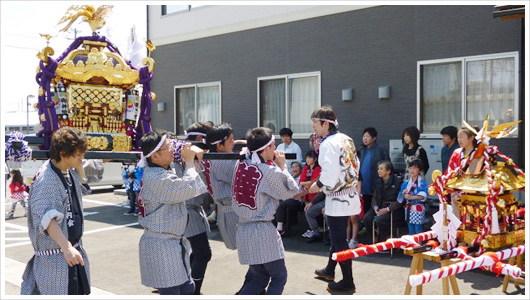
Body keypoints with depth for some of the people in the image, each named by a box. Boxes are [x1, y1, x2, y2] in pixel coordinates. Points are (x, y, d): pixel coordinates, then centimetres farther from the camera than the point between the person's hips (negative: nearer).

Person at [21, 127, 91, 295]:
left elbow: (83, 190, 25)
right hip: (54, 255, -9)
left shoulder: (69, 171, 6)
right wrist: (66, 247, -41)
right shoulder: (46, 179, -21)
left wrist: (79, 167, 7)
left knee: (78, 291, 16)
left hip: (74, 247, 9)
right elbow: (45, 218, -31)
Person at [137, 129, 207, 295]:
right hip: (162, 246, -10)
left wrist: (193, 152, -4)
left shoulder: (164, 171, 8)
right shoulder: (157, 178, -23)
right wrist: (190, 161, -15)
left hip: (174, 242, 10)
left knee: (187, 287, 18)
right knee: (171, 291, -2)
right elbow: (190, 188, -28)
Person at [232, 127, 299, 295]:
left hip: (243, 229, 7)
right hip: (263, 231, -7)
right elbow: (292, 191, -1)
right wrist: (283, 166, 5)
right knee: (279, 277, 9)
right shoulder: (271, 172, -16)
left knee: (259, 278, 20)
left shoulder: (240, 164, 1)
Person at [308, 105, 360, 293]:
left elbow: (330, 173, -26)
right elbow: (355, 165, 14)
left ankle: (347, 282, 6)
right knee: (337, 236, 22)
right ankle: (330, 271, 39)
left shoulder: (328, 144, -18)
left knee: (339, 240, -1)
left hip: (337, 199, -10)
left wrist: (318, 186, -10)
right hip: (350, 195, 10)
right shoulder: (346, 139, 10)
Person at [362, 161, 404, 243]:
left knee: (380, 220, -31)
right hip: (380, 206, 6)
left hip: (393, 209, -6)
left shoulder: (397, 182, -9)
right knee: (366, 218, -19)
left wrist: (387, 209, -20)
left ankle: (383, 241, -9)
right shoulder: (379, 181, 11)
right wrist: (375, 206, -7)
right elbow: (375, 197, 15)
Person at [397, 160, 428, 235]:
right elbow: (400, 199, 8)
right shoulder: (405, 183, 8)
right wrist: (403, 194, -13)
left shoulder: (422, 183, -8)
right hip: (408, 208, 6)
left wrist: (411, 197, -36)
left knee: (418, 230, -3)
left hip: (418, 208, -6)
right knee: (411, 230, 14)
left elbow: (423, 196, -24)